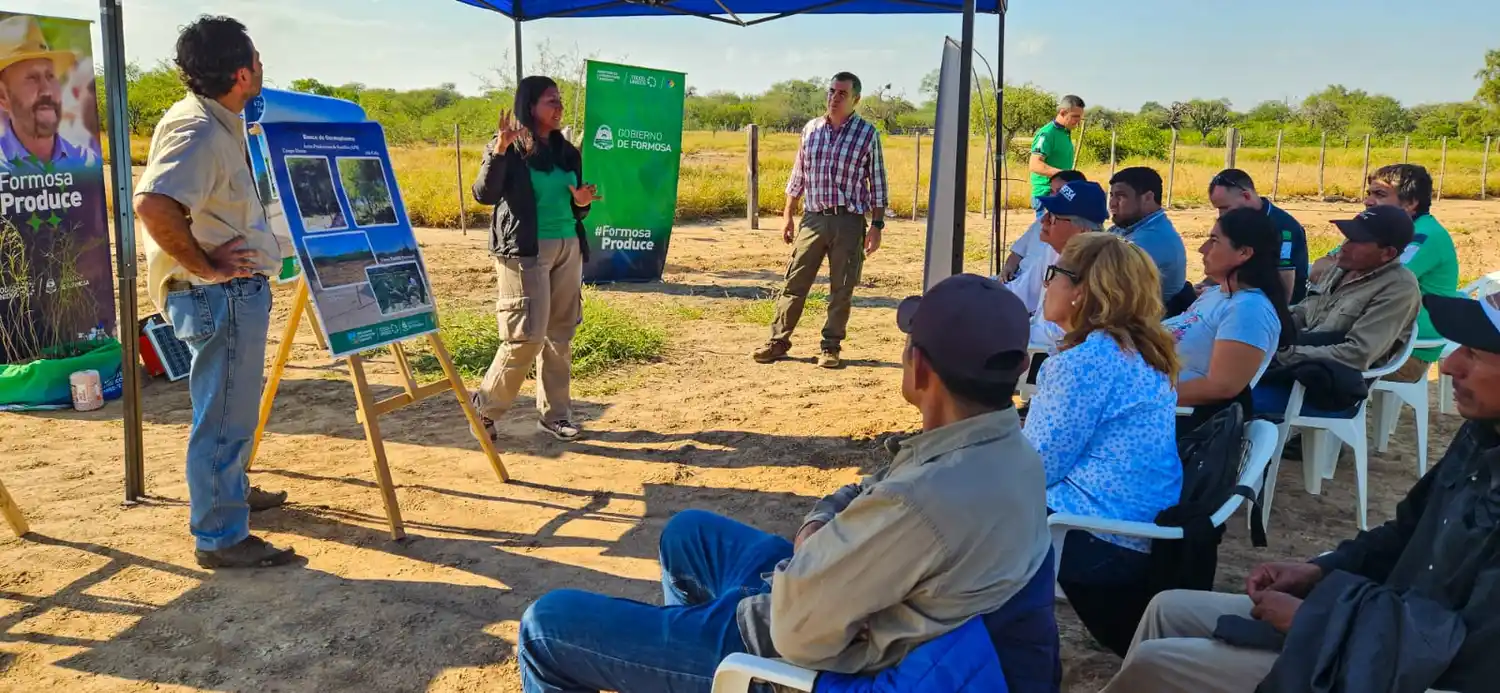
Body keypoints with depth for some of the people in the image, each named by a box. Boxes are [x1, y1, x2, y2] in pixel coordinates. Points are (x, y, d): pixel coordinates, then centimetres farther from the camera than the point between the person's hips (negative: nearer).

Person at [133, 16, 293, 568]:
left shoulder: (217, 123, 11)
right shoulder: (197, 131, -21)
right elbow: (152, 203, -36)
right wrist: (204, 267, -26)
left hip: (236, 290, 10)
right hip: (220, 295, -10)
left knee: (231, 409, 24)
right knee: (225, 416, -2)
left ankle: (231, 492, 42)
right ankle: (220, 537, 7)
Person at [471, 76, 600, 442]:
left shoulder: (567, 152, 13)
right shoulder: (510, 149, -5)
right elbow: (484, 194, -18)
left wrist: (582, 203, -4)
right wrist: (500, 149, -29)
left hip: (568, 248, 6)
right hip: (525, 251, -6)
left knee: (560, 333, 8)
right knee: (527, 335, -9)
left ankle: (554, 413, 18)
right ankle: (485, 406, 9)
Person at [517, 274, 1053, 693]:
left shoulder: (922, 501, -37)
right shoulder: (1007, 449, -6)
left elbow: (796, 629, -29)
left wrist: (808, 543, -9)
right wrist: (822, 530, -10)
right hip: (841, 599, 9)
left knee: (546, 624, 2)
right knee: (688, 532, 32)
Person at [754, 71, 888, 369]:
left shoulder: (867, 133, -2)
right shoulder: (811, 129, 8)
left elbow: (877, 183, 0)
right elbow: (798, 176, 14)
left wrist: (877, 225, -5)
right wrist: (788, 216, 11)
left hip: (848, 222, -2)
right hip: (812, 218, 3)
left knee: (841, 289, 4)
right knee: (794, 282, 3)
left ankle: (831, 346, 15)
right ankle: (778, 341, 11)